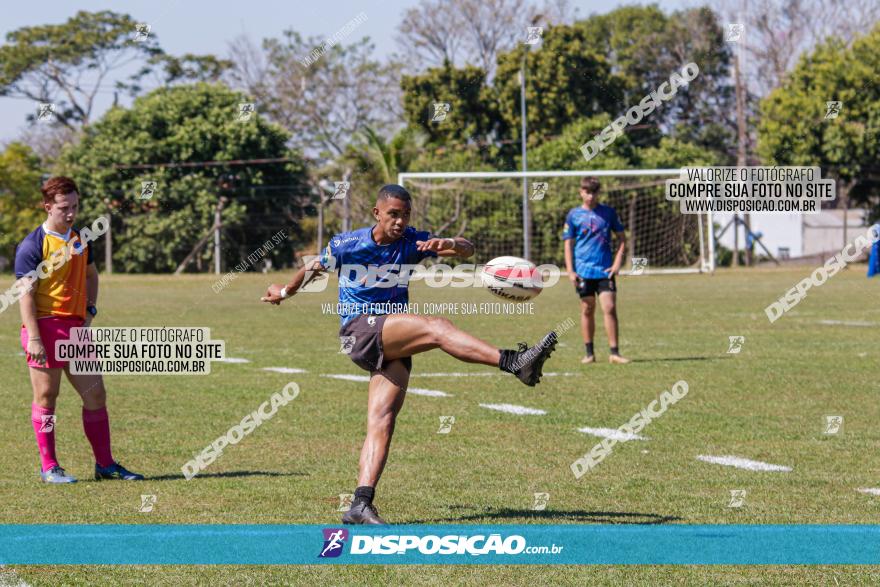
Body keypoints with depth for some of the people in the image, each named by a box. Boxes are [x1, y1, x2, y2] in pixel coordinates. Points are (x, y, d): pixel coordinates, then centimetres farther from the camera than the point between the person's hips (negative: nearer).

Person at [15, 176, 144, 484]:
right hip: (46, 327, -7)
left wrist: (89, 311, 16)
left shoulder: (80, 241, 13)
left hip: (76, 328, 7)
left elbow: (91, 276, 30)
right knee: (46, 398, 1)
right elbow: (26, 293, -13)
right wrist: (33, 338, -19)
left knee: (95, 395, 5)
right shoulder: (33, 245, -9)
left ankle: (105, 464, 13)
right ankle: (49, 467, 8)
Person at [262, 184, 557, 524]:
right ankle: (514, 363, -43)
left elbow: (466, 249, -5)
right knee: (436, 327, -27)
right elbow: (314, 269, 21)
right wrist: (285, 292, 37)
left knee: (382, 420, -11)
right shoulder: (345, 244, 1)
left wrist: (448, 245, -29)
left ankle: (361, 505, -16)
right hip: (359, 330, -4)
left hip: (393, 347, 4)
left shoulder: (412, 242, 6)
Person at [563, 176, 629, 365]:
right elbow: (569, 244, 4)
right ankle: (589, 353, 14)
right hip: (583, 270, 0)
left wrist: (617, 262, -1)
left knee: (610, 308, -8)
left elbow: (621, 237, 10)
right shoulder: (574, 215, 3)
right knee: (587, 310, 5)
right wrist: (570, 271, -4)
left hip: (605, 270, 0)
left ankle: (614, 353, -7)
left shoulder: (608, 212, 5)